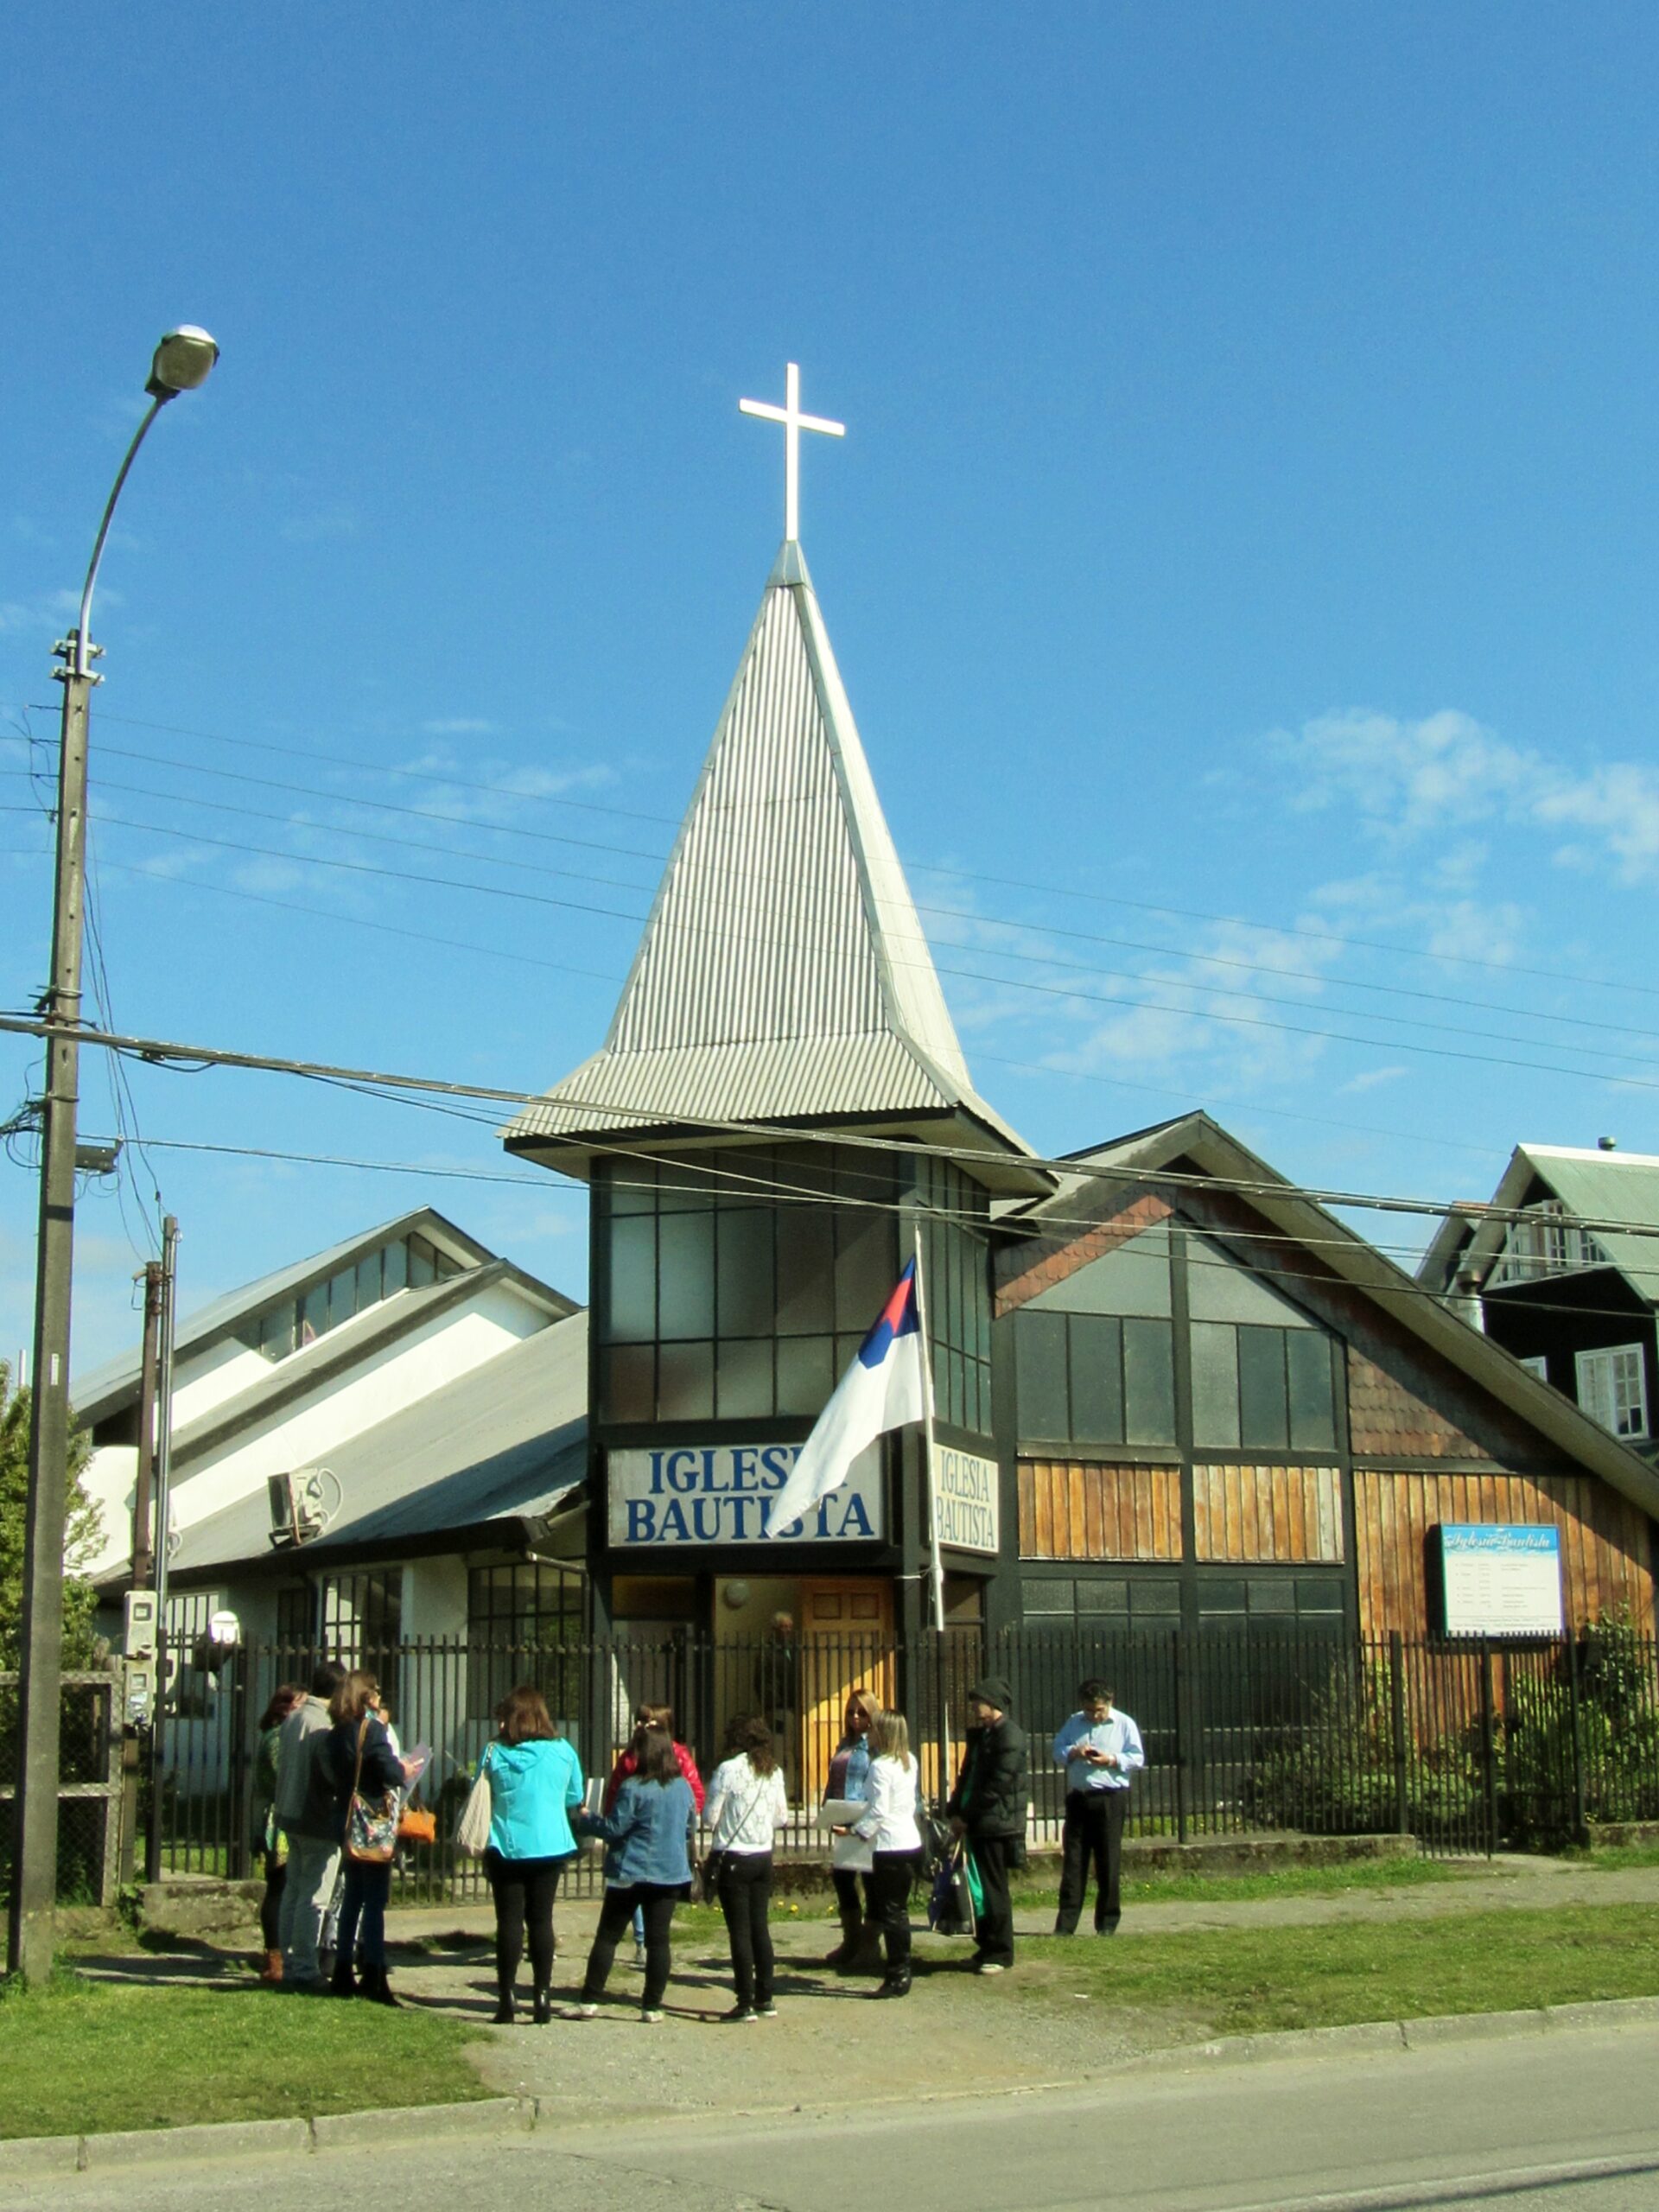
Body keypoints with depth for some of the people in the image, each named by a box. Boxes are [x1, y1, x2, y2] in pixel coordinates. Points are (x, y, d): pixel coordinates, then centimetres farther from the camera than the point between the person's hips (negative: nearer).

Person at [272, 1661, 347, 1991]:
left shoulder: (292, 1719, 7)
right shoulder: (322, 1724, -19)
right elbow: (331, 1777, -20)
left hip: (290, 1817, 9)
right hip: (318, 1821, -9)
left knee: (293, 1893, 15)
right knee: (313, 1898, -3)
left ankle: (290, 1965, 21)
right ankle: (305, 1971, 0)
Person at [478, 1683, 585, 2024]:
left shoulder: (494, 1752, -8)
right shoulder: (562, 1751, -3)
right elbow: (575, 1798, 9)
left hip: (505, 1847, -1)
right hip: (550, 1847, 1)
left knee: (509, 1921, 4)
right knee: (541, 1920, 10)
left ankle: (505, 2000, 4)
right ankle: (542, 1996, 9)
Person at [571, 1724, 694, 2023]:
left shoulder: (634, 1788, -15)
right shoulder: (683, 1786, 4)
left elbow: (614, 1828, -11)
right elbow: (689, 1827, 16)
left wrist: (584, 1820, 4)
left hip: (632, 1874, -5)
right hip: (671, 1873, 5)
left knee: (607, 1936, 5)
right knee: (658, 1939, 5)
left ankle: (589, 2001, 6)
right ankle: (652, 2007, 5)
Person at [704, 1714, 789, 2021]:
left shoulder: (728, 1770, -12)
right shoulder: (774, 1772, 3)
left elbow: (711, 1816, -10)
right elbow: (782, 1817, 9)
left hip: (734, 1858, -5)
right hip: (764, 1857, 5)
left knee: (740, 1931, 0)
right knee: (760, 1927, 13)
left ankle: (746, 2002, 0)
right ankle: (765, 1999, 16)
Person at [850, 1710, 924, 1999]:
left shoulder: (880, 1766, -16)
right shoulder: (909, 1763, 9)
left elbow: (878, 1812, -20)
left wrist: (856, 1831, -10)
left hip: (890, 1846, -9)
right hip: (910, 1842, 9)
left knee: (891, 1913, -2)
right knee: (898, 1912, 14)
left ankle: (897, 1979, 1)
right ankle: (901, 1975, 17)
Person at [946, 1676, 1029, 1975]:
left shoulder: (1009, 1737, -12)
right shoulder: (980, 1735, 18)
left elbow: (997, 1786, -18)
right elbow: (967, 1777, 19)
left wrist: (966, 1816, -14)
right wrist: (955, 1812, 5)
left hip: (996, 1825, -9)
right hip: (976, 1825, 9)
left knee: (993, 1891, -3)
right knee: (979, 1889, 11)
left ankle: (1000, 1953, 5)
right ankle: (986, 1947, 20)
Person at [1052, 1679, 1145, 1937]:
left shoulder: (1124, 1724, 3)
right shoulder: (1074, 1723, 14)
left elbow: (1138, 1759, -1)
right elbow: (1057, 1750, 12)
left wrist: (1112, 1760, -16)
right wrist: (1073, 1753, -8)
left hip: (1110, 1799, -3)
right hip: (1078, 1798, 3)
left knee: (1108, 1862, 0)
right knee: (1073, 1860, 2)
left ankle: (1108, 1923, 9)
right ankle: (1066, 1923, 4)